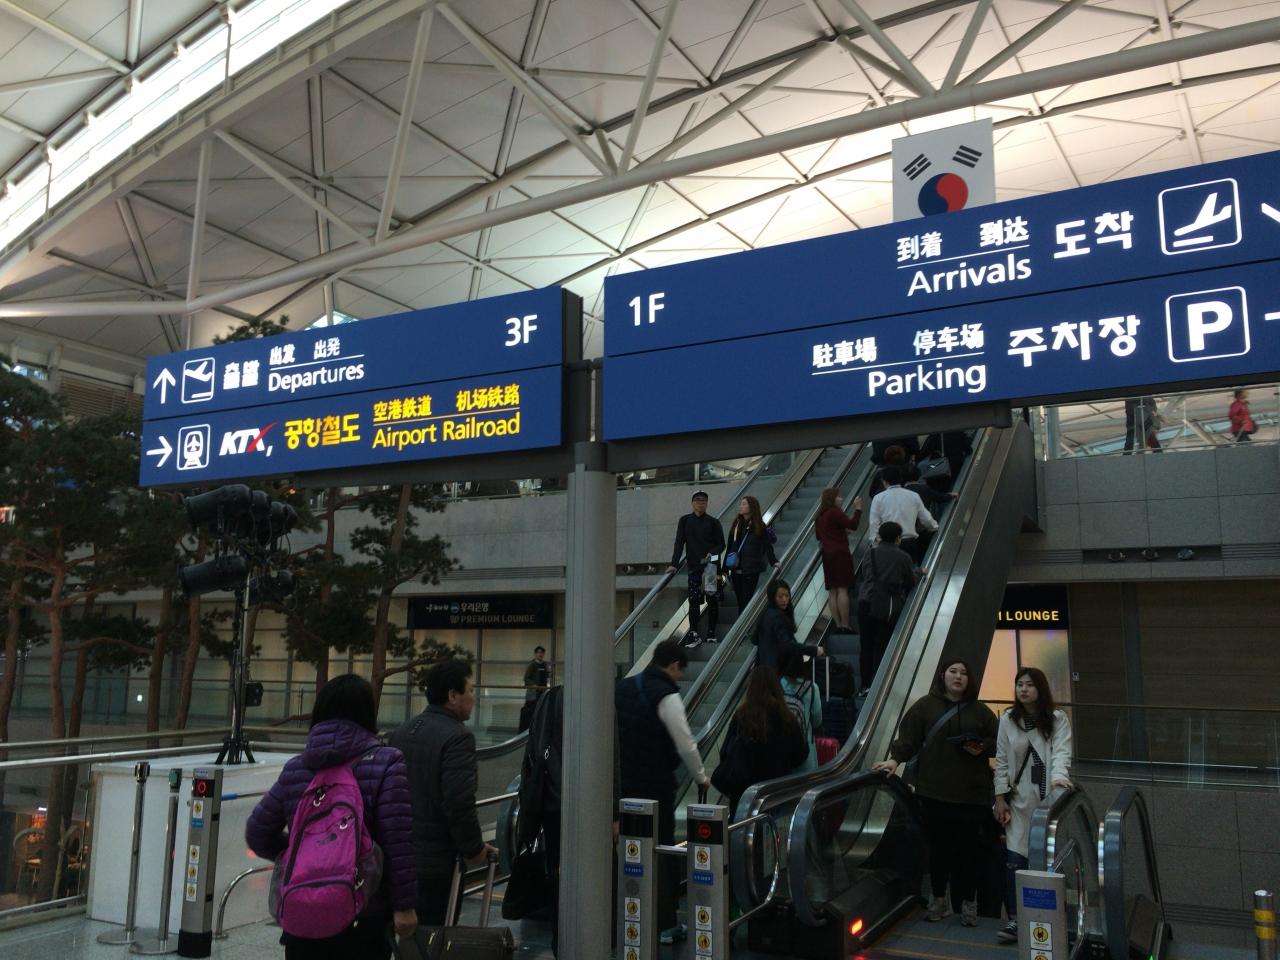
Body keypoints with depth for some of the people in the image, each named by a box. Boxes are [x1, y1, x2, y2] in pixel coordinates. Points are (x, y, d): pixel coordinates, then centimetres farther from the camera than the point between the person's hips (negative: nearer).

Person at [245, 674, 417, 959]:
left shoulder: (295, 769, 3)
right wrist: (404, 905, -11)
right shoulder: (385, 764, -10)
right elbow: (398, 840, -15)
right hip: (363, 916, -3)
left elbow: (258, 834, 8)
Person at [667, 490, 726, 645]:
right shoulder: (685, 521, 7)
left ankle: (711, 633, 11)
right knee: (694, 600, -5)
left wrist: (712, 553, -16)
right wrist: (674, 564, -8)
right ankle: (694, 634, -2)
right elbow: (679, 543, 1)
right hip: (694, 567, 0)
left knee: (712, 600, 2)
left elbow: (721, 544, 5)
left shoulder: (713, 522, 4)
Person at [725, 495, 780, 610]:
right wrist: (725, 568, 9)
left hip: (751, 571, -4)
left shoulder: (760, 527, -4)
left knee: (747, 601, -6)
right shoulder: (736, 524, 8)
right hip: (736, 570, 4)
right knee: (740, 601, 10)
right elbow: (730, 547, 10)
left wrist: (774, 562, -21)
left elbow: (767, 546, -5)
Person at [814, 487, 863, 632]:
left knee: (832, 591, 5)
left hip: (827, 554, 8)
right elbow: (852, 525, -17)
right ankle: (845, 625, -11)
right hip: (839, 553, -8)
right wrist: (858, 509, -7)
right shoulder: (835, 512, -10)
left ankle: (838, 625, 5)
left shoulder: (820, 516, 15)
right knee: (843, 590, -8)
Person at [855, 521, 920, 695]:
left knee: (865, 646, 11)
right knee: (882, 647, 5)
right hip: (887, 607, -2)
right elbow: (911, 582, 8)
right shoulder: (903, 557, -1)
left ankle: (865, 685, 16)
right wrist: (918, 572, 28)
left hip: (866, 603, 2)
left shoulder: (870, 553, 5)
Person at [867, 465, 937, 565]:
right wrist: (934, 527, 33)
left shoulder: (878, 498, 0)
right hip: (910, 543, 1)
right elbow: (926, 519, 11)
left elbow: (874, 525, -5)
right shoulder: (914, 496, 5)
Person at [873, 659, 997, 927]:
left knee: (969, 847, 2)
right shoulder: (926, 706, 4)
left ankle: (968, 902, 17)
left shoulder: (979, 710, 9)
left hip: (971, 793, 1)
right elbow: (908, 737, 2)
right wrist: (896, 758, -10)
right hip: (934, 791, -1)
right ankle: (939, 898, 20)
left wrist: (982, 748, -5)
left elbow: (996, 741, 14)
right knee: (938, 846, 5)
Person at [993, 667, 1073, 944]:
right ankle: (1015, 918, -1)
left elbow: (1061, 751, -15)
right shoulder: (1008, 719, 5)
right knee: (1014, 859, -6)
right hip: (1019, 799, 1)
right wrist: (1000, 798, 1)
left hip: (1048, 797, -1)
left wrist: (1059, 775, -35)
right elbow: (1001, 761, 6)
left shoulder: (1057, 718, 0)